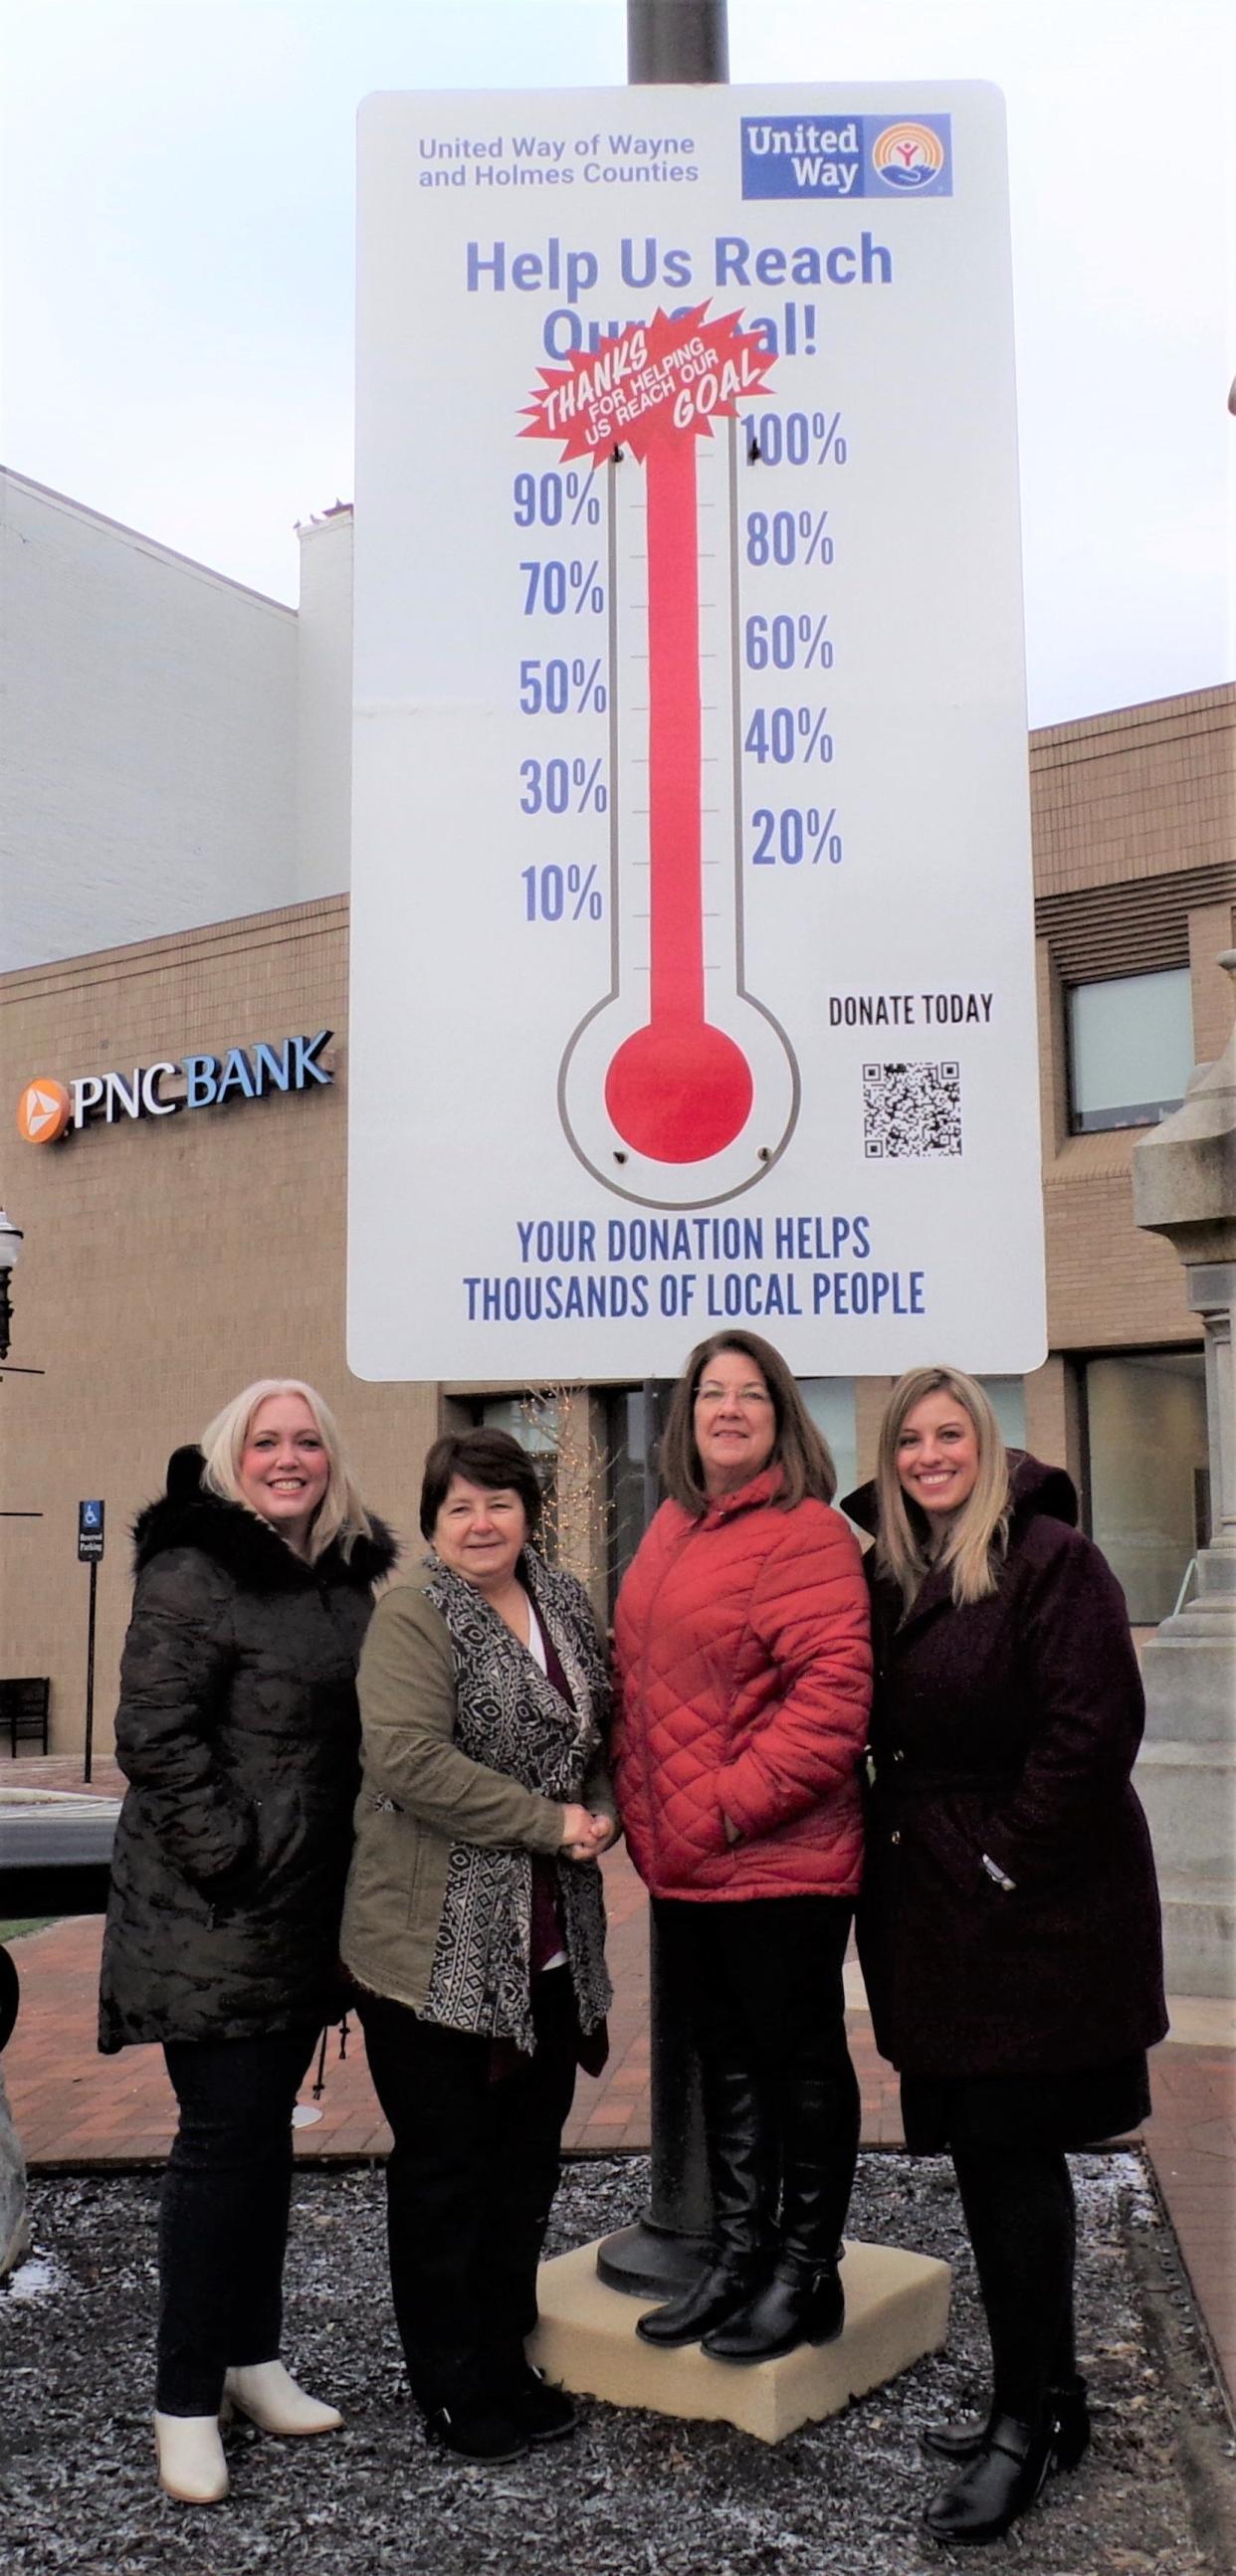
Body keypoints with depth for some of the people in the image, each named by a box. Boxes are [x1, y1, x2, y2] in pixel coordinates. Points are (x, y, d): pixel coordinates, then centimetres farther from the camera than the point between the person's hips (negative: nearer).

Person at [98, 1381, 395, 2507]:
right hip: (212, 1915, -7)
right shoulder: (194, 1572, -13)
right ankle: (186, 2401, 13)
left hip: (306, 1910, 7)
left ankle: (251, 2354, 32)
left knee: (266, 2128, 17)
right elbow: (155, 1736, -17)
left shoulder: (347, 1575, 9)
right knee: (225, 2137, -1)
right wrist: (228, 1857, -19)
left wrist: (351, 1871, 12)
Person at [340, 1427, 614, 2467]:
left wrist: (601, 1811, -3)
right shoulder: (412, 1619, -12)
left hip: (551, 1944, 7)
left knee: (528, 2158, 16)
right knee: (443, 2167, 6)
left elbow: (600, 1733, 18)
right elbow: (409, 1759, -24)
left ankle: (506, 2362, 33)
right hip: (439, 1945, -7)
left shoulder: (566, 1604, 8)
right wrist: (549, 1823, -19)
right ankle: (455, 2389, 22)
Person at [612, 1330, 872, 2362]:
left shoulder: (807, 1534, -14)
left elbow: (832, 1694, -21)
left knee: (800, 2056, 8)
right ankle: (738, 2253, 32)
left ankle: (807, 2275, 23)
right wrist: (642, 1805, 11)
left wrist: (736, 1801, -20)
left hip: (780, 1858, -8)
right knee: (726, 2059, 18)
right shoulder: (672, 1530, 10)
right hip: (681, 1860, 8)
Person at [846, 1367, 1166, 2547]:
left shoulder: (1051, 1559, -12)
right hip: (936, 1907, 7)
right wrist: (895, 1847, 6)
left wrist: (1005, 1860, -16)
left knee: (1012, 2154, -1)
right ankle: (1045, 2396, 29)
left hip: (1036, 1907, -7)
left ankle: (1026, 2418, 14)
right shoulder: (889, 1574, 10)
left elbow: (1093, 1728, -18)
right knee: (990, 2153, 14)